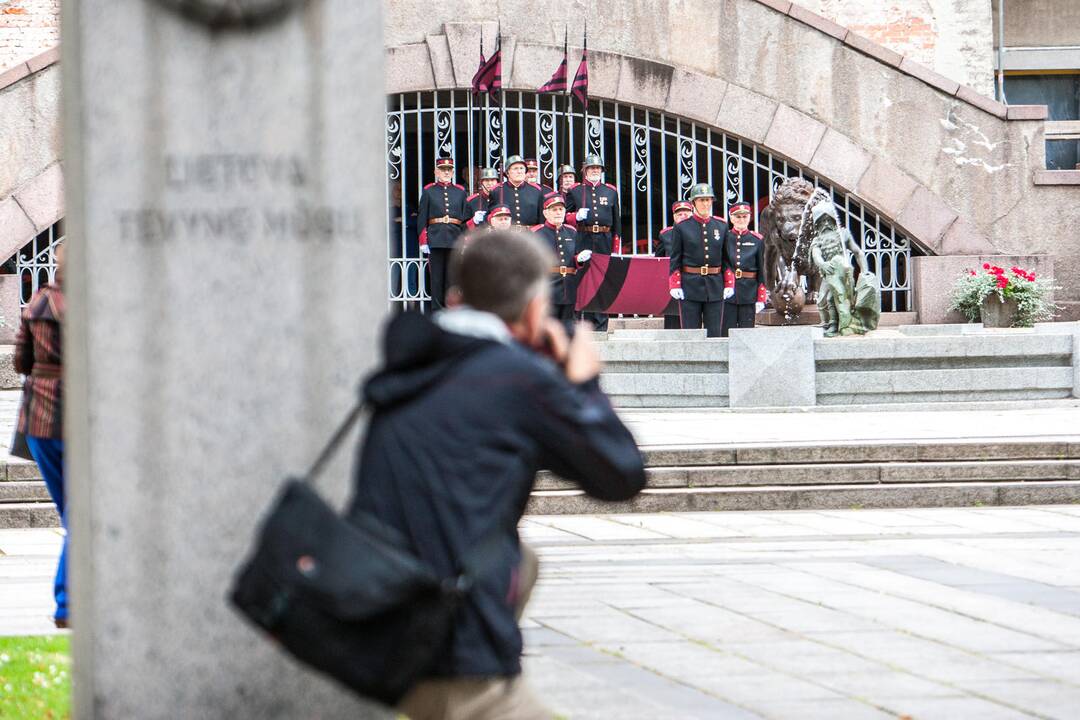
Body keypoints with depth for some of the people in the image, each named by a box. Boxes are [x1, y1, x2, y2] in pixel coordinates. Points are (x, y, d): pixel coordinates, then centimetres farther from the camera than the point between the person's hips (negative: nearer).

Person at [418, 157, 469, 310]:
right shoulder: (428, 191, 7)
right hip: (435, 238, -1)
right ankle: (438, 310, 3)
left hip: (455, 238, 1)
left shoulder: (460, 191, 12)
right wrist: (423, 242, -3)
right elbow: (422, 218, 4)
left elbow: (466, 217, 13)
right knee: (437, 277, 0)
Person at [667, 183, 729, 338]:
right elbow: (675, 260, 1)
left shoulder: (721, 226, 9)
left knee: (714, 333, 2)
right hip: (690, 286, -2)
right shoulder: (681, 227, 1)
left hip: (715, 286, 2)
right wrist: (675, 285, -6)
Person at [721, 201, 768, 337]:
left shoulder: (757, 240, 7)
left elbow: (761, 271, 6)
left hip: (749, 293, 0)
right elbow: (724, 264, 1)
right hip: (728, 294, 0)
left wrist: (761, 298, 2)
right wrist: (728, 284, -14)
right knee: (726, 332, -1)